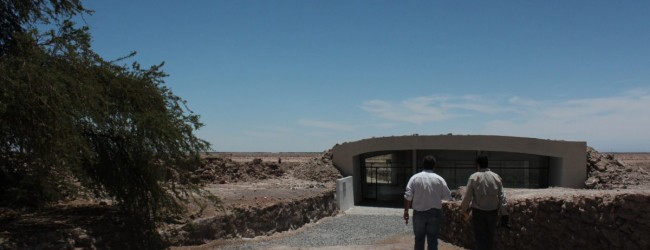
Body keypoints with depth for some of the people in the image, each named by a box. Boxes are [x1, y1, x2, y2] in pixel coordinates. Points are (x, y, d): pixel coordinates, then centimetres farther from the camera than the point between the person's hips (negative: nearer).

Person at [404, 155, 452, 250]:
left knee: (419, 239, 13)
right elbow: (448, 196, 1)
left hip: (419, 213, 1)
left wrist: (406, 211, 0)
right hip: (435, 213, 0)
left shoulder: (415, 178, -4)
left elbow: (408, 196, -8)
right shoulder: (439, 179, -3)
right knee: (432, 240, 4)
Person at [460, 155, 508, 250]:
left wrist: (464, 209, 9)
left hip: (478, 212, -3)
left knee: (479, 238, 4)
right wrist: (504, 214, 2)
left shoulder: (474, 177, -9)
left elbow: (467, 196, -8)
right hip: (493, 211, 3)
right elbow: (502, 197, -2)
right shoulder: (496, 177, 0)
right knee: (490, 236, 17)